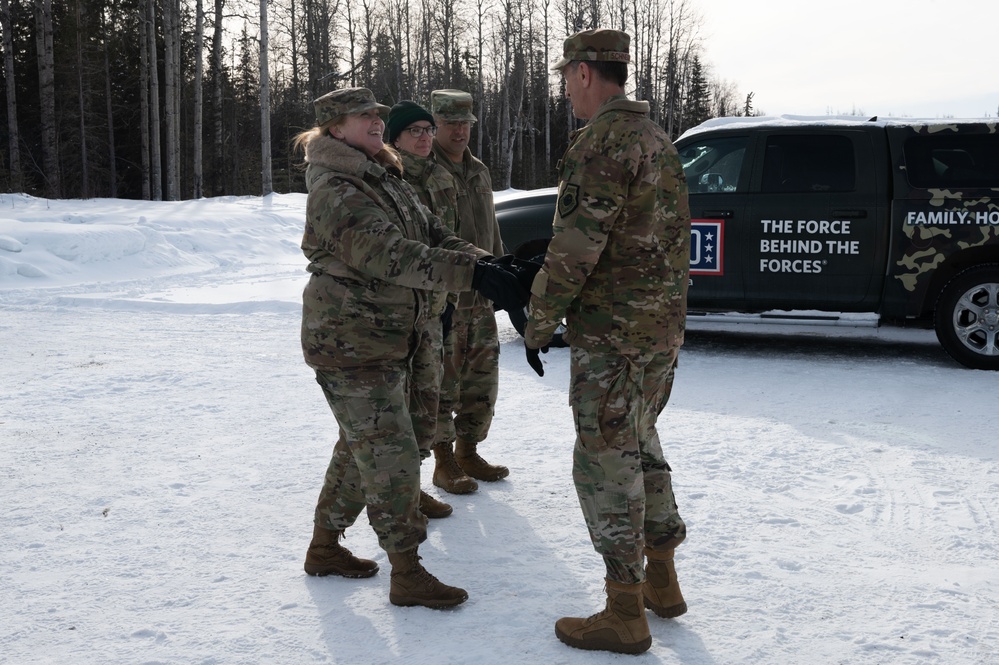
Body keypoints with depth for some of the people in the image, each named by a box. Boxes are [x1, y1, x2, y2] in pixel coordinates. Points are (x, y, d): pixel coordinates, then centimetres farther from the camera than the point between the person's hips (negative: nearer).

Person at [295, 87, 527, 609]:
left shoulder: (385, 179, 13)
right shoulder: (336, 191, -18)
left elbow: (432, 233, 6)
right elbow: (390, 254, -31)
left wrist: (480, 261, -14)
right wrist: (470, 274, -39)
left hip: (387, 341, 10)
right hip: (349, 344, -10)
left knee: (360, 447, 18)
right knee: (390, 452, -7)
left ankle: (325, 546, 33)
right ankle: (407, 574, 2)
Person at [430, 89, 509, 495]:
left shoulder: (479, 173, 15)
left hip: (480, 297, 8)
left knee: (482, 380, 13)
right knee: (442, 383, -1)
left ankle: (468, 453, 27)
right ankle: (444, 464, 11)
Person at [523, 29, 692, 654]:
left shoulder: (603, 142, -17)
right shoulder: (658, 138, 15)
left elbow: (575, 248, -21)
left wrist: (538, 323, -11)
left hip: (612, 332, -10)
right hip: (664, 324, 10)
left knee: (605, 462, -2)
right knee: (640, 444, 20)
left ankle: (625, 615, 7)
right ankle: (661, 582, 30)